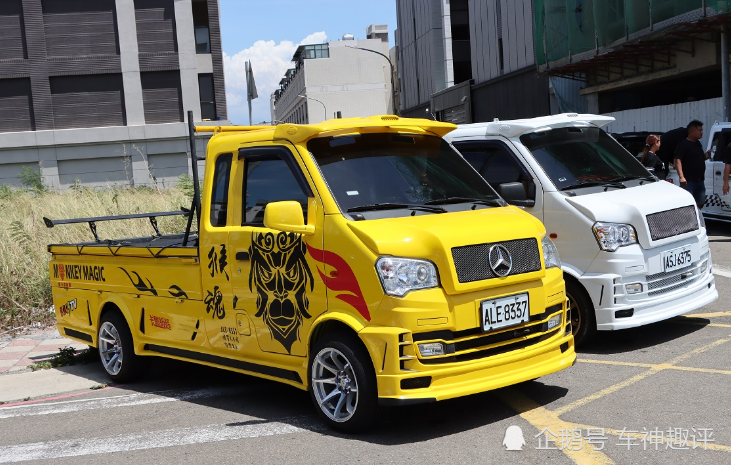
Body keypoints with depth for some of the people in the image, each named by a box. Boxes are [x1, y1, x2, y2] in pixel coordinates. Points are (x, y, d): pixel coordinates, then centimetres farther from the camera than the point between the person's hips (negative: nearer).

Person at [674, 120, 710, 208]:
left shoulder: (698, 143, 15)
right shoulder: (683, 144, -11)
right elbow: (678, 160, -19)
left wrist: (708, 155, 5)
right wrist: (681, 176, -30)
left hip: (700, 180, 9)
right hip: (688, 181, -9)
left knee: (700, 204, 14)